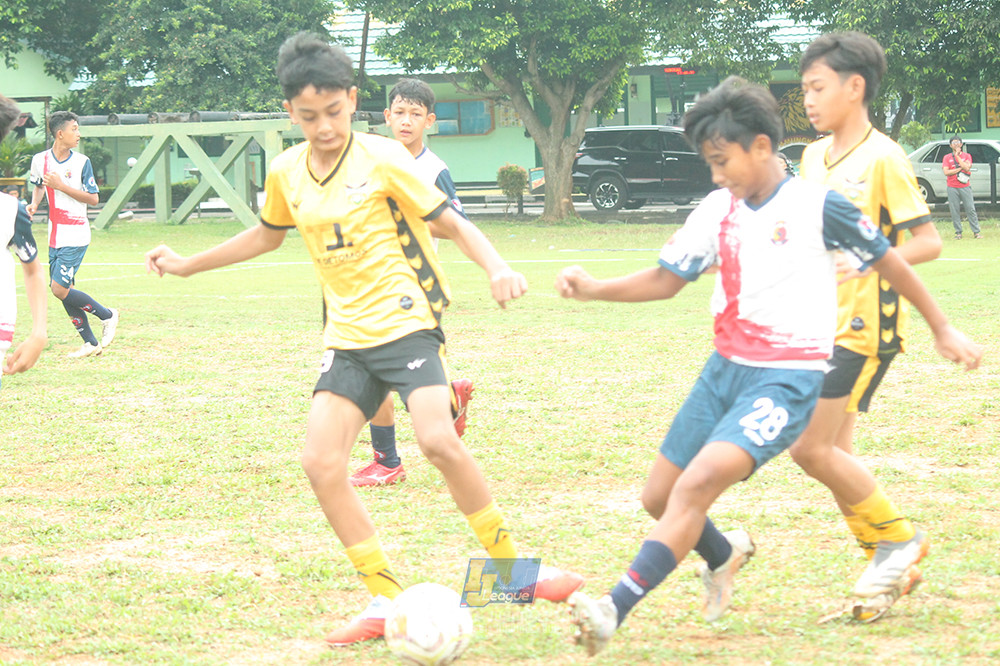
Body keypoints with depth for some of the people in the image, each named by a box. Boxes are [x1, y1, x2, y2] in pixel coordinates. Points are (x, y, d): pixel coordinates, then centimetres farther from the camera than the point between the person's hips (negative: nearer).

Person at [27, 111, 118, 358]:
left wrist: (61, 186, -17)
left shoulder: (81, 162, -8)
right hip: (55, 235, 5)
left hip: (75, 236, -5)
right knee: (64, 291, 6)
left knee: (60, 289, -13)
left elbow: (93, 199, -9)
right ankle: (91, 343, 16)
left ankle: (107, 315, 5)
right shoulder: (40, 160, 3)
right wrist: (34, 203, 3)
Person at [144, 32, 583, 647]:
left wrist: (496, 266, -25)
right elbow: (267, 236, 27)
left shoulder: (383, 159, -9)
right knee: (321, 462, -10)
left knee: (438, 440, -26)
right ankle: (389, 601, 1)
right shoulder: (287, 173, 7)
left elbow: (451, 221, -7)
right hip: (347, 337, 6)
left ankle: (515, 568, -8)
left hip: (407, 323, -5)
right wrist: (186, 265, 28)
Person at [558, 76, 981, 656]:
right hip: (726, 368, 7)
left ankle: (616, 609, -31)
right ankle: (723, 556, 42)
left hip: (789, 379, -7)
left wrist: (943, 330, 10)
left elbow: (889, 261, 1)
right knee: (660, 497, 9)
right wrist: (594, 289, -9)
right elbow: (667, 280, 8)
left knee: (698, 484, -25)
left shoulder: (818, 206, -10)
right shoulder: (718, 210, 5)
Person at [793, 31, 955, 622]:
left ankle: (898, 538, 4)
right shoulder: (814, 158, 12)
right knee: (833, 453, 8)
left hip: (865, 326, -8)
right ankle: (892, 566, 18)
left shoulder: (882, 159, -12)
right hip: (822, 324, 8)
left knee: (811, 448, -12)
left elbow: (928, 241, -16)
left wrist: (870, 260, -28)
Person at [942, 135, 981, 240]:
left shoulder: (967, 156, 8)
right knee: (955, 211, -2)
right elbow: (946, 172, -5)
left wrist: (957, 156, -8)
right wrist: (960, 168, -8)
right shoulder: (947, 157, 8)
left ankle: (976, 232, 0)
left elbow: (967, 167, -11)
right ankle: (958, 232, 4)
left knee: (971, 209, -3)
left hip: (965, 187, 0)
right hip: (952, 187, 0)